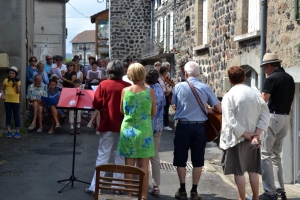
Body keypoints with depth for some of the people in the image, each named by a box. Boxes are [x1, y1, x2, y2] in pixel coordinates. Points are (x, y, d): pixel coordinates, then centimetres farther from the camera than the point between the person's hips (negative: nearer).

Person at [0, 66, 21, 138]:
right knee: (8, 115, 7)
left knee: (16, 116, 2)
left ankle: (17, 131, 7)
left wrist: (16, 85, -23)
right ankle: (9, 131, 12)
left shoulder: (18, 81, -3)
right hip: (7, 100, 2)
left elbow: (18, 92, -9)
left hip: (15, 101, -2)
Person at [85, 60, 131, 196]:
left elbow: (96, 105, -7)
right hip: (124, 125, 1)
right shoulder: (128, 86, -6)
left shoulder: (104, 84, -6)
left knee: (103, 156, 5)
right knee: (121, 156, 13)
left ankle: (95, 187, 5)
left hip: (108, 124, 0)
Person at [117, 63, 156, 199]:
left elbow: (122, 111, 8)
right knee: (143, 166, 6)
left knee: (129, 165, 8)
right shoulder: (150, 92, -7)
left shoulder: (125, 91, -4)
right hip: (144, 131, -1)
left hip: (128, 130, 1)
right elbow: (153, 113, 1)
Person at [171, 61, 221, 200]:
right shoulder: (205, 88, -3)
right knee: (197, 160, 11)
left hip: (183, 126, -1)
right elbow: (219, 109, 1)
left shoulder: (179, 86, -5)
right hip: (199, 127, 1)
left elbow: (174, 105, 6)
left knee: (181, 159, 11)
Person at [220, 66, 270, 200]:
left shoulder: (229, 96, -12)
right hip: (253, 137, 5)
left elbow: (231, 121, -19)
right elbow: (265, 115, -3)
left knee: (238, 171, 4)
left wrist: (246, 136, -12)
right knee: (253, 170, 15)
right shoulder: (255, 93, 1)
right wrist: (256, 135, -9)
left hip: (237, 138, -5)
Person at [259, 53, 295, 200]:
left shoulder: (271, 79, -12)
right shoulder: (290, 79, 12)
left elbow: (262, 101, -14)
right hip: (286, 118, 8)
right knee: (276, 154, 16)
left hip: (273, 117, -8)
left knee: (265, 154, -3)